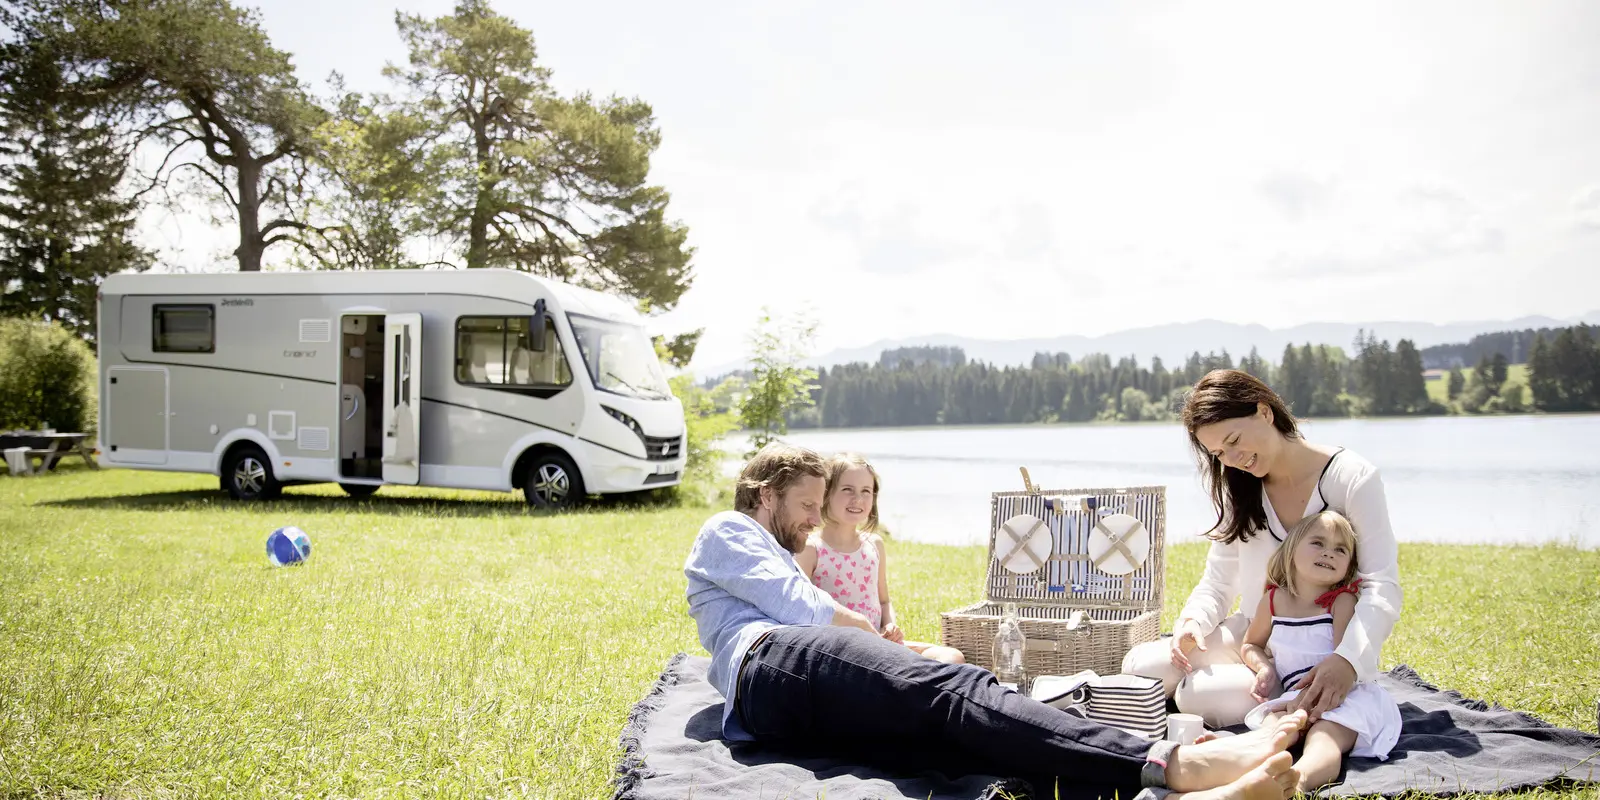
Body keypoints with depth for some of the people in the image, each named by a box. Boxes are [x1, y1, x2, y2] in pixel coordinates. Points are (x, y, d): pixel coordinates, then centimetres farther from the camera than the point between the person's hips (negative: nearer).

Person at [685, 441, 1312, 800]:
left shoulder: (776, 556, 43)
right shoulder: (727, 531, 16)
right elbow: (801, 608, 2)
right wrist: (878, 631, 17)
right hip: (770, 664, -8)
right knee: (953, 691, -30)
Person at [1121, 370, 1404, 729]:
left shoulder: (1353, 479, -13)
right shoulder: (1239, 490, 5)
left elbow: (1382, 588, -19)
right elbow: (1218, 582, 6)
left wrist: (1346, 660, -37)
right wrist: (1192, 621, -17)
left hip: (1319, 653, -6)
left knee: (1198, 695, -26)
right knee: (1139, 666, -10)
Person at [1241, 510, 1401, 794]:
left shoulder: (1343, 601, -3)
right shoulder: (1274, 601, 9)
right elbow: (1250, 645, 26)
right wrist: (1265, 666, 2)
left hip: (1342, 696, -4)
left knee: (1323, 740, -35)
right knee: (1271, 726, -29)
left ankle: (1298, 779, -68)